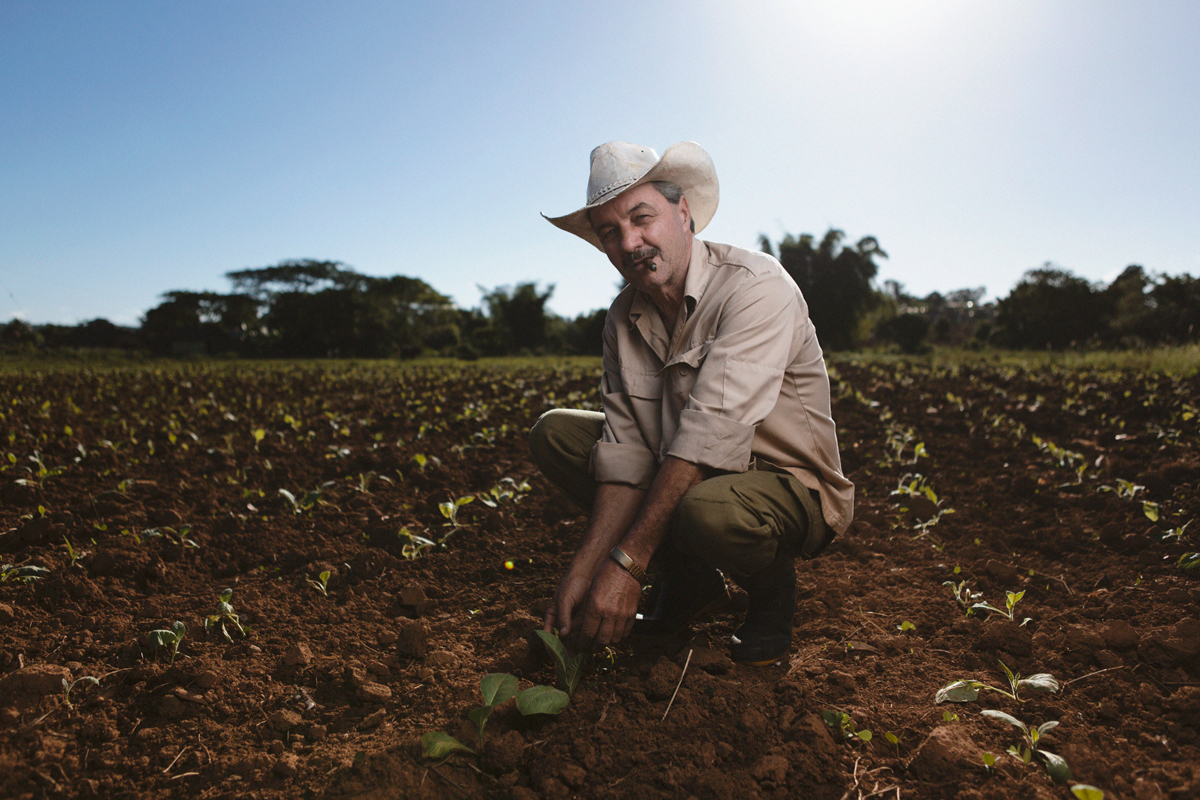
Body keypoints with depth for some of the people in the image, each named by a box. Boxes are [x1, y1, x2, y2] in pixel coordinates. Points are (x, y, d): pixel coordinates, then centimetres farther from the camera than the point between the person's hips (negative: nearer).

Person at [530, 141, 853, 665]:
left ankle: (773, 588, -1)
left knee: (707, 508, -40)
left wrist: (625, 563, -33)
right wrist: (585, 568, -20)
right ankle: (688, 581, 3)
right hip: (684, 476, 7)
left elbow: (711, 431, -32)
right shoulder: (624, 318, -1)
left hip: (789, 489, -6)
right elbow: (626, 449, -9)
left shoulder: (755, 288, -23)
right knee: (554, 432, -4)